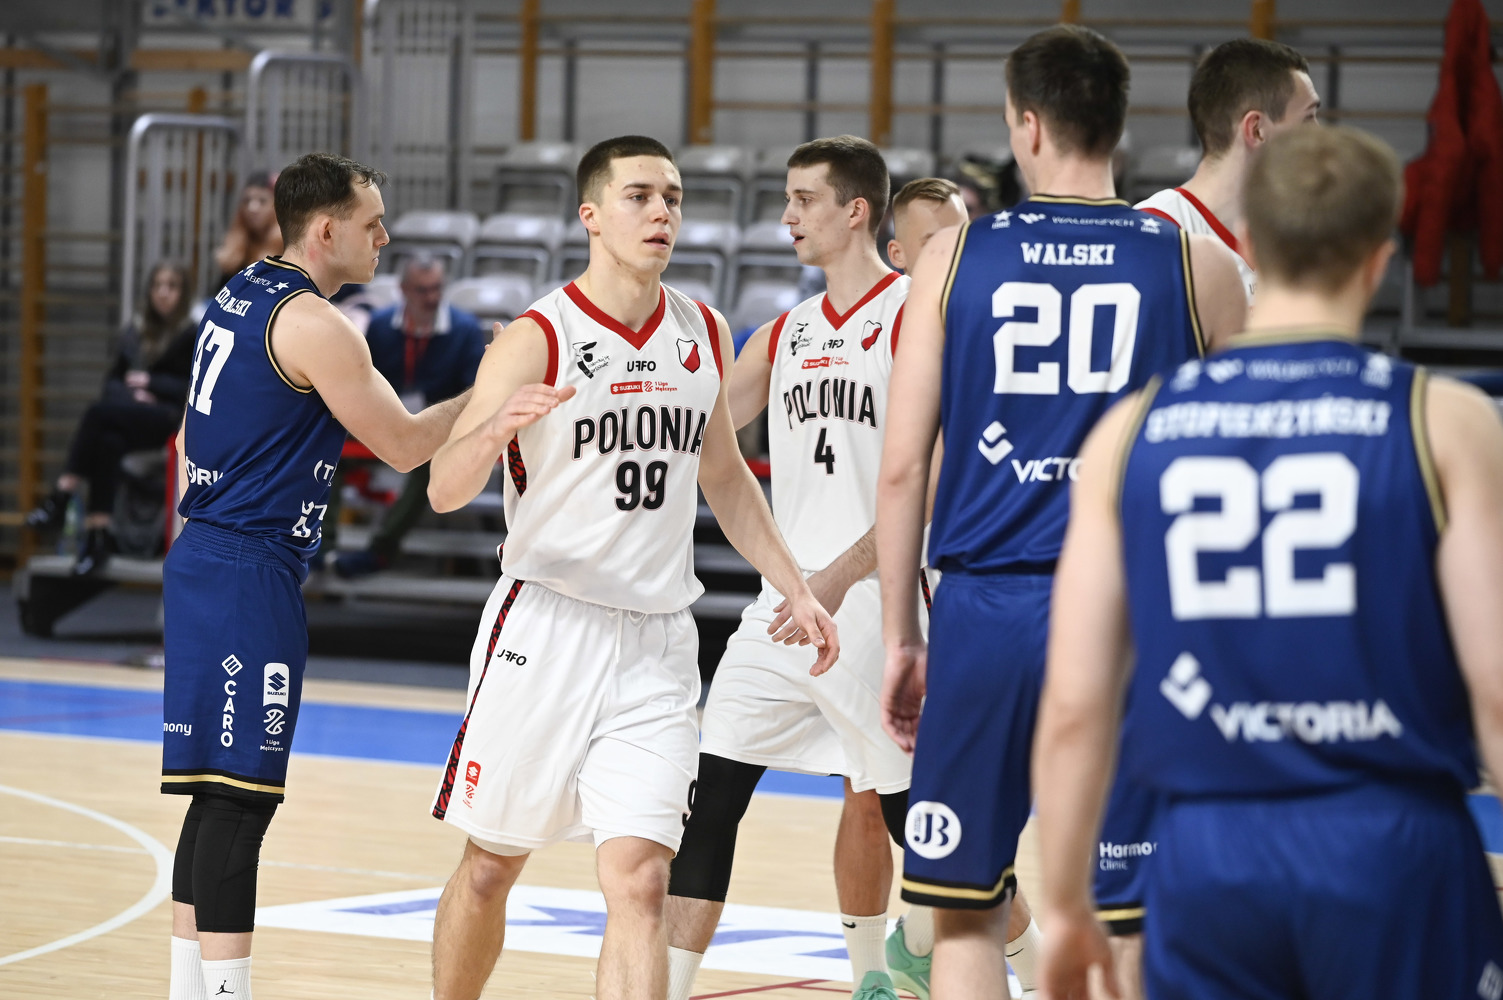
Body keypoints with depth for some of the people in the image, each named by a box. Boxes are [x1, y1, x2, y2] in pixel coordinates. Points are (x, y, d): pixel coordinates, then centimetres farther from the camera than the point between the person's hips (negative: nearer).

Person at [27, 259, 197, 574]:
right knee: (109, 442, -35)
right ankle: (99, 537, -45)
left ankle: (60, 498, -34)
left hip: (170, 419, -4)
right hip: (132, 413, 4)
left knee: (98, 413, -32)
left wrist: (150, 382, -5)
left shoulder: (193, 335, 4)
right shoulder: (134, 333, 20)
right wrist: (133, 394, -3)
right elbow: (112, 381, 19)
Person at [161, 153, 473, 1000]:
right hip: (250, 576, -10)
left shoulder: (241, 297, 15)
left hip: (202, 558, 10)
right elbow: (403, 445, -11)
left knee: (219, 794, 13)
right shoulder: (314, 324, -14)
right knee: (241, 796, -9)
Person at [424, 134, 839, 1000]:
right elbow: (445, 492, -18)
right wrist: (493, 431, -39)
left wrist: (796, 590, 14)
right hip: (546, 628, -3)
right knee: (491, 867, 10)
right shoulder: (537, 340, -10)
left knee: (640, 882, -9)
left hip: (658, 643, 3)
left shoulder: (705, 335, 6)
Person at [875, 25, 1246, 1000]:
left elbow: (902, 469, 2)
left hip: (988, 614, 0)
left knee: (967, 915, 10)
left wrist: (900, 638, 10)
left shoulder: (955, 256, 3)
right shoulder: (1200, 267, 2)